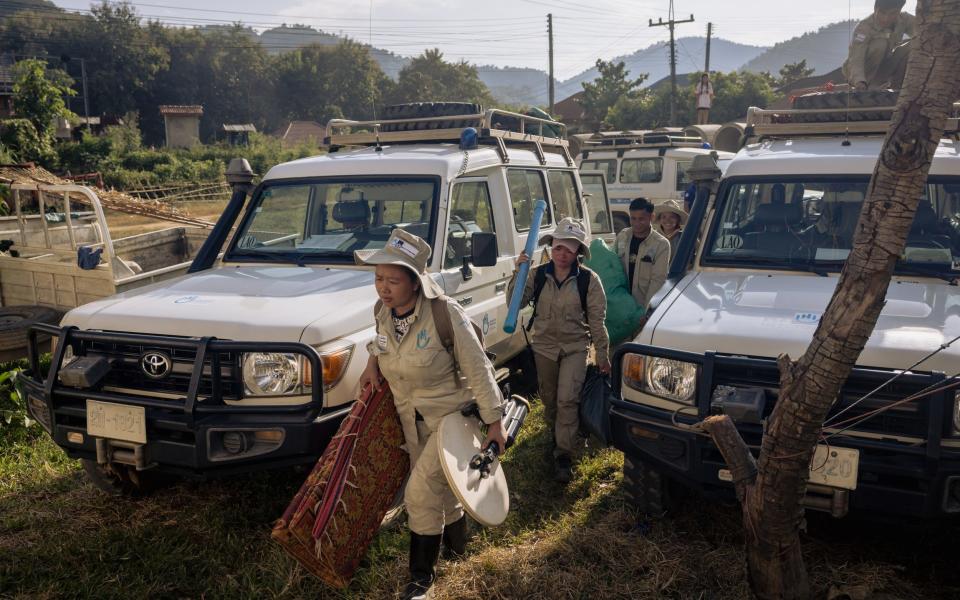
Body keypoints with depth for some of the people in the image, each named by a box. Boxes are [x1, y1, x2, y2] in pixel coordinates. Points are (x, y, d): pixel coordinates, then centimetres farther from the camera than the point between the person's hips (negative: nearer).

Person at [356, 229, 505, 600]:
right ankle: (456, 544, 48)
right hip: (411, 420, 6)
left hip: (452, 415, -6)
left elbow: (477, 369, -20)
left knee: (420, 493, -9)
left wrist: (494, 422, -17)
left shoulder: (444, 313, -26)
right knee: (440, 489, 20)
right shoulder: (383, 313, -8)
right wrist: (373, 361, -6)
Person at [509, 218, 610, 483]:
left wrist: (602, 355, -3)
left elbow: (597, 320, -6)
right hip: (544, 346, 3)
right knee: (549, 398, 16)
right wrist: (518, 273, -23)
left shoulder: (588, 279, -11)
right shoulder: (537, 275, -5)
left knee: (567, 399, -13)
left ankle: (564, 455, -2)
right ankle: (556, 435, 42)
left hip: (575, 347, -3)